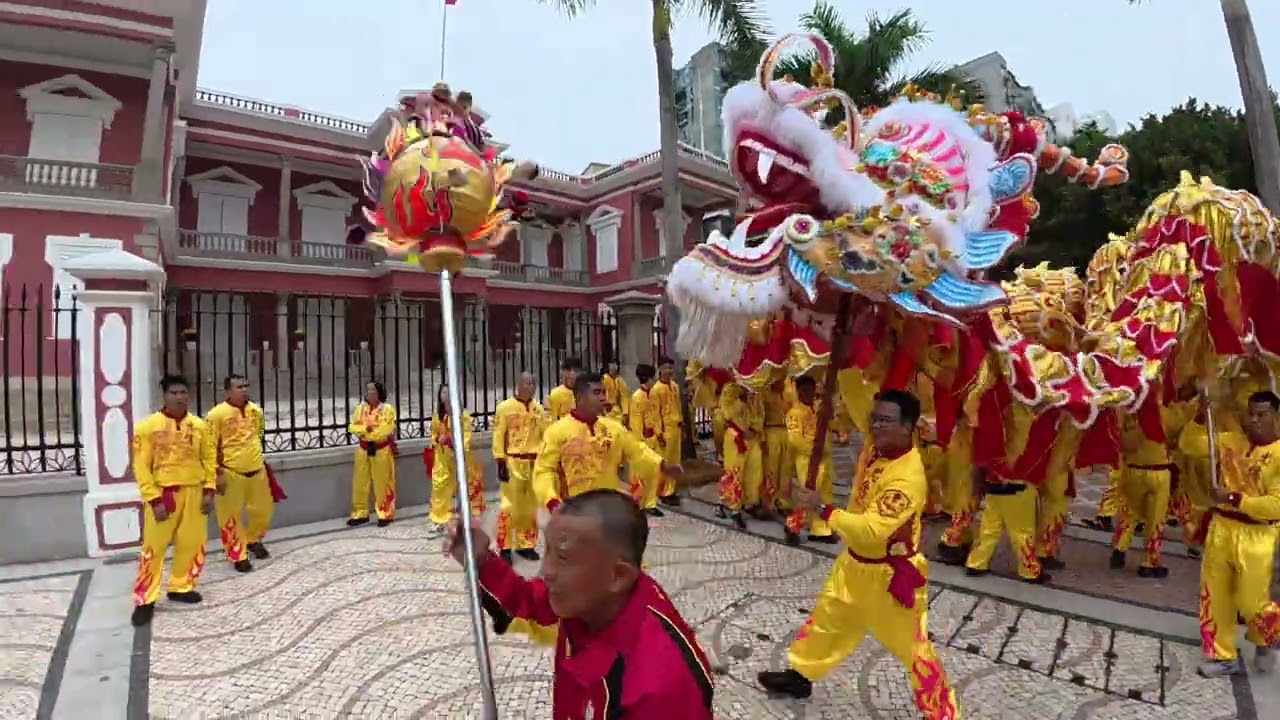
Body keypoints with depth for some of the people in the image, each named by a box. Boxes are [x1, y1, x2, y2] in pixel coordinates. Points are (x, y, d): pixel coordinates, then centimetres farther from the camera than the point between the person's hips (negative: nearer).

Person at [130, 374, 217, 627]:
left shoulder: (199, 425, 3)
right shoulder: (148, 426, -8)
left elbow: (209, 459, 8)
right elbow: (141, 466, -8)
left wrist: (209, 490, 1)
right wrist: (154, 500, -12)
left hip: (193, 492, 4)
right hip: (163, 493, -3)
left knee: (192, 543, 10)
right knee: (154, 547, 0)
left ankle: (180, 587, 28)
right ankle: (145, 600, 11)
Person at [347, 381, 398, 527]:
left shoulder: (387, 408, -7)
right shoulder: (360, 408, 8)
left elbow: (387, 429, -16)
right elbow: (352, 427, 2)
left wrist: (367, 433, -15)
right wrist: (366, 428, -16)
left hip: (382, 450, -5)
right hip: (363, 449, 5)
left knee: (382, 483, 1)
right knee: (360, 482, 8)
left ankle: (385, 514, 9)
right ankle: (360, 514, 18)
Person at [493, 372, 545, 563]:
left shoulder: (539, 409, 8)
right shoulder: (504, 407, -6)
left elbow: (545, 435, 11)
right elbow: (498, 436, -8)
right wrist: (500, 462, -13)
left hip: (534, 463, 5)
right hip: (512, 463, -4)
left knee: (530, 506, 12)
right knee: (509, 506, -3)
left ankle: (525, 544, 24)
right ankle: (505, 547, 9)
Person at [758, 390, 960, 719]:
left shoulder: (908, 478, -32)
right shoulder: (874, 448, -7)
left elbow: (870, 531, -38)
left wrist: (821, 508, -34)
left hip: (889, 574, -8)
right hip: (855, 562, 8)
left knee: (912, 646, 8)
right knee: (826, 619, 22)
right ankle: (800, 675, 43)